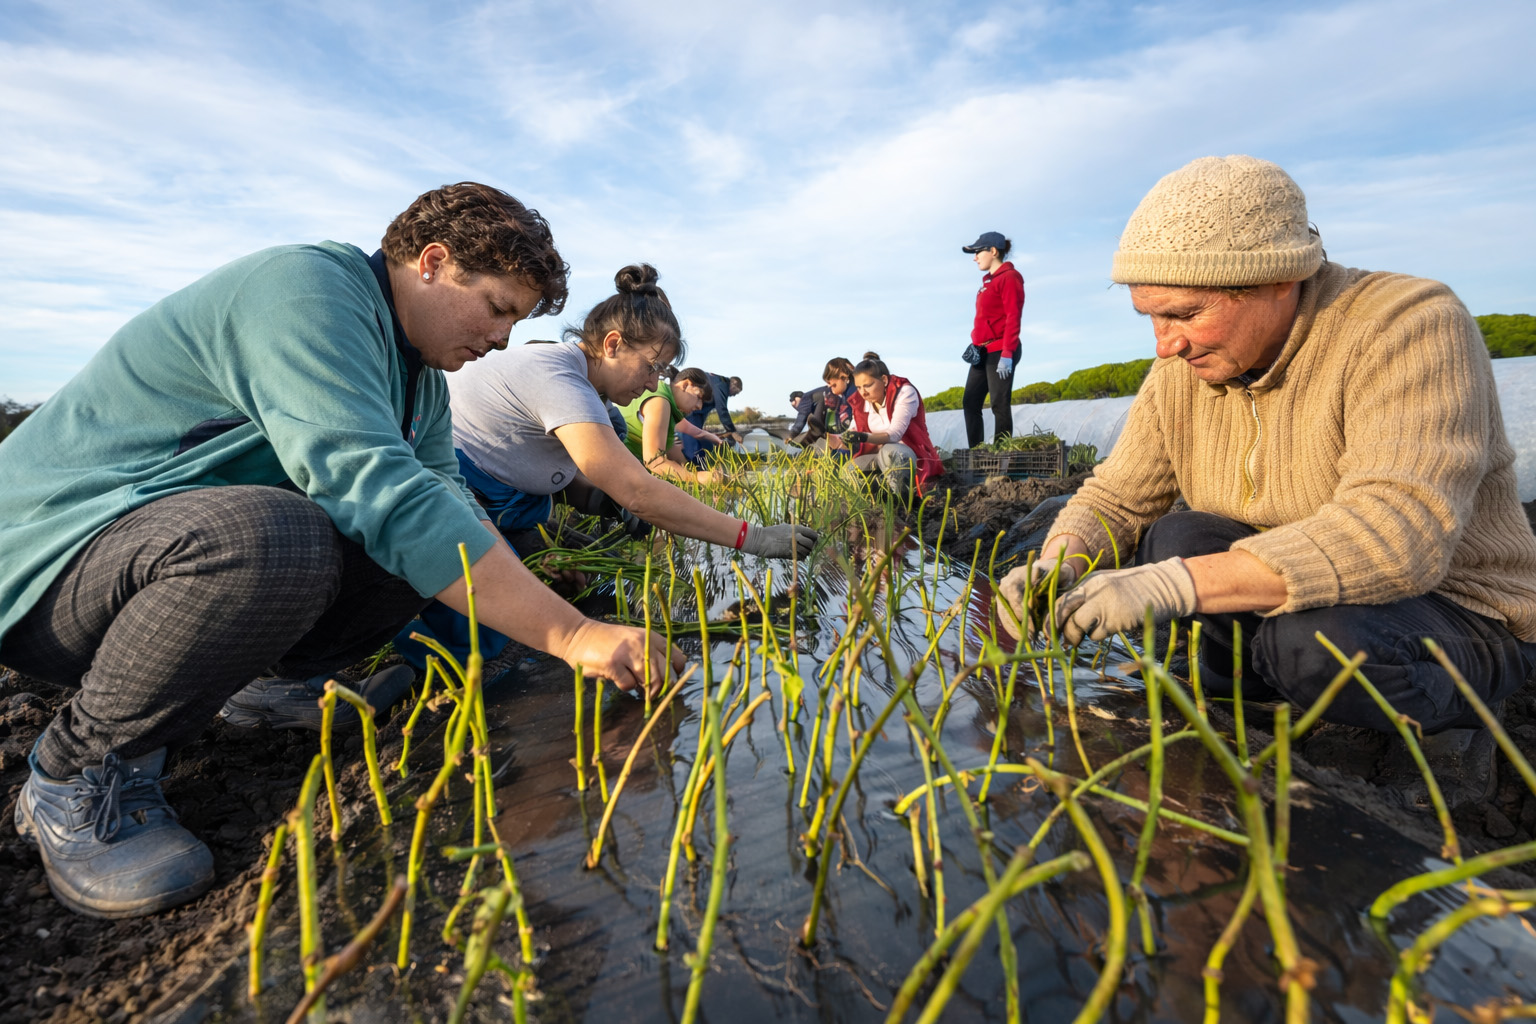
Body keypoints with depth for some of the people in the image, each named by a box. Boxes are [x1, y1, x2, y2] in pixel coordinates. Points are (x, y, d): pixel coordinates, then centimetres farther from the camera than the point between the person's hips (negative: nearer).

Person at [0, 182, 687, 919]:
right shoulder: (305, 292, -24)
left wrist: (529, 594, -9)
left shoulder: (419, 368, 7)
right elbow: (381, 493, -37)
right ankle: (78, 770, -13)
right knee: (272, 539, -39)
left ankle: (283, 677, 9)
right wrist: (571, 635, -37)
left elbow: (443, 494, 5)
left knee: (433, 541, -8)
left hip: (201, 535, 8)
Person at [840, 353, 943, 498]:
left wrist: (864, 437, -44)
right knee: (849, 469, -21)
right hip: (880, 455, 6)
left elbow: (895, 433, -27)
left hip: (911, 457, -6)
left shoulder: (905, 392, -14)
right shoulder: (860, 403, 5)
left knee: (889, 451, -40)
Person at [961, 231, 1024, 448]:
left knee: (1000, 405, -7)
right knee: (970, 401, 7)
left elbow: (1013, 318, -15)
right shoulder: (989, 280, 18)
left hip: (1000, 350, -9)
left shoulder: (1009, 277, -7)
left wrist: (1006, 354, -21)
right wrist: (976, 344, 13)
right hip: (982, 352, 9)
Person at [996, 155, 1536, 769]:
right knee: (1172, 539, -21)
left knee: (1313, 639, -34)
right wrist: (1055, 568, -25)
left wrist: (1178, 583, -46)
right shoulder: (1179, 374, -6)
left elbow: (1397, 536, -37)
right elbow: (1114, 500, -3)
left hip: (1461, 616, -4)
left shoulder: (1412, 327, -24)